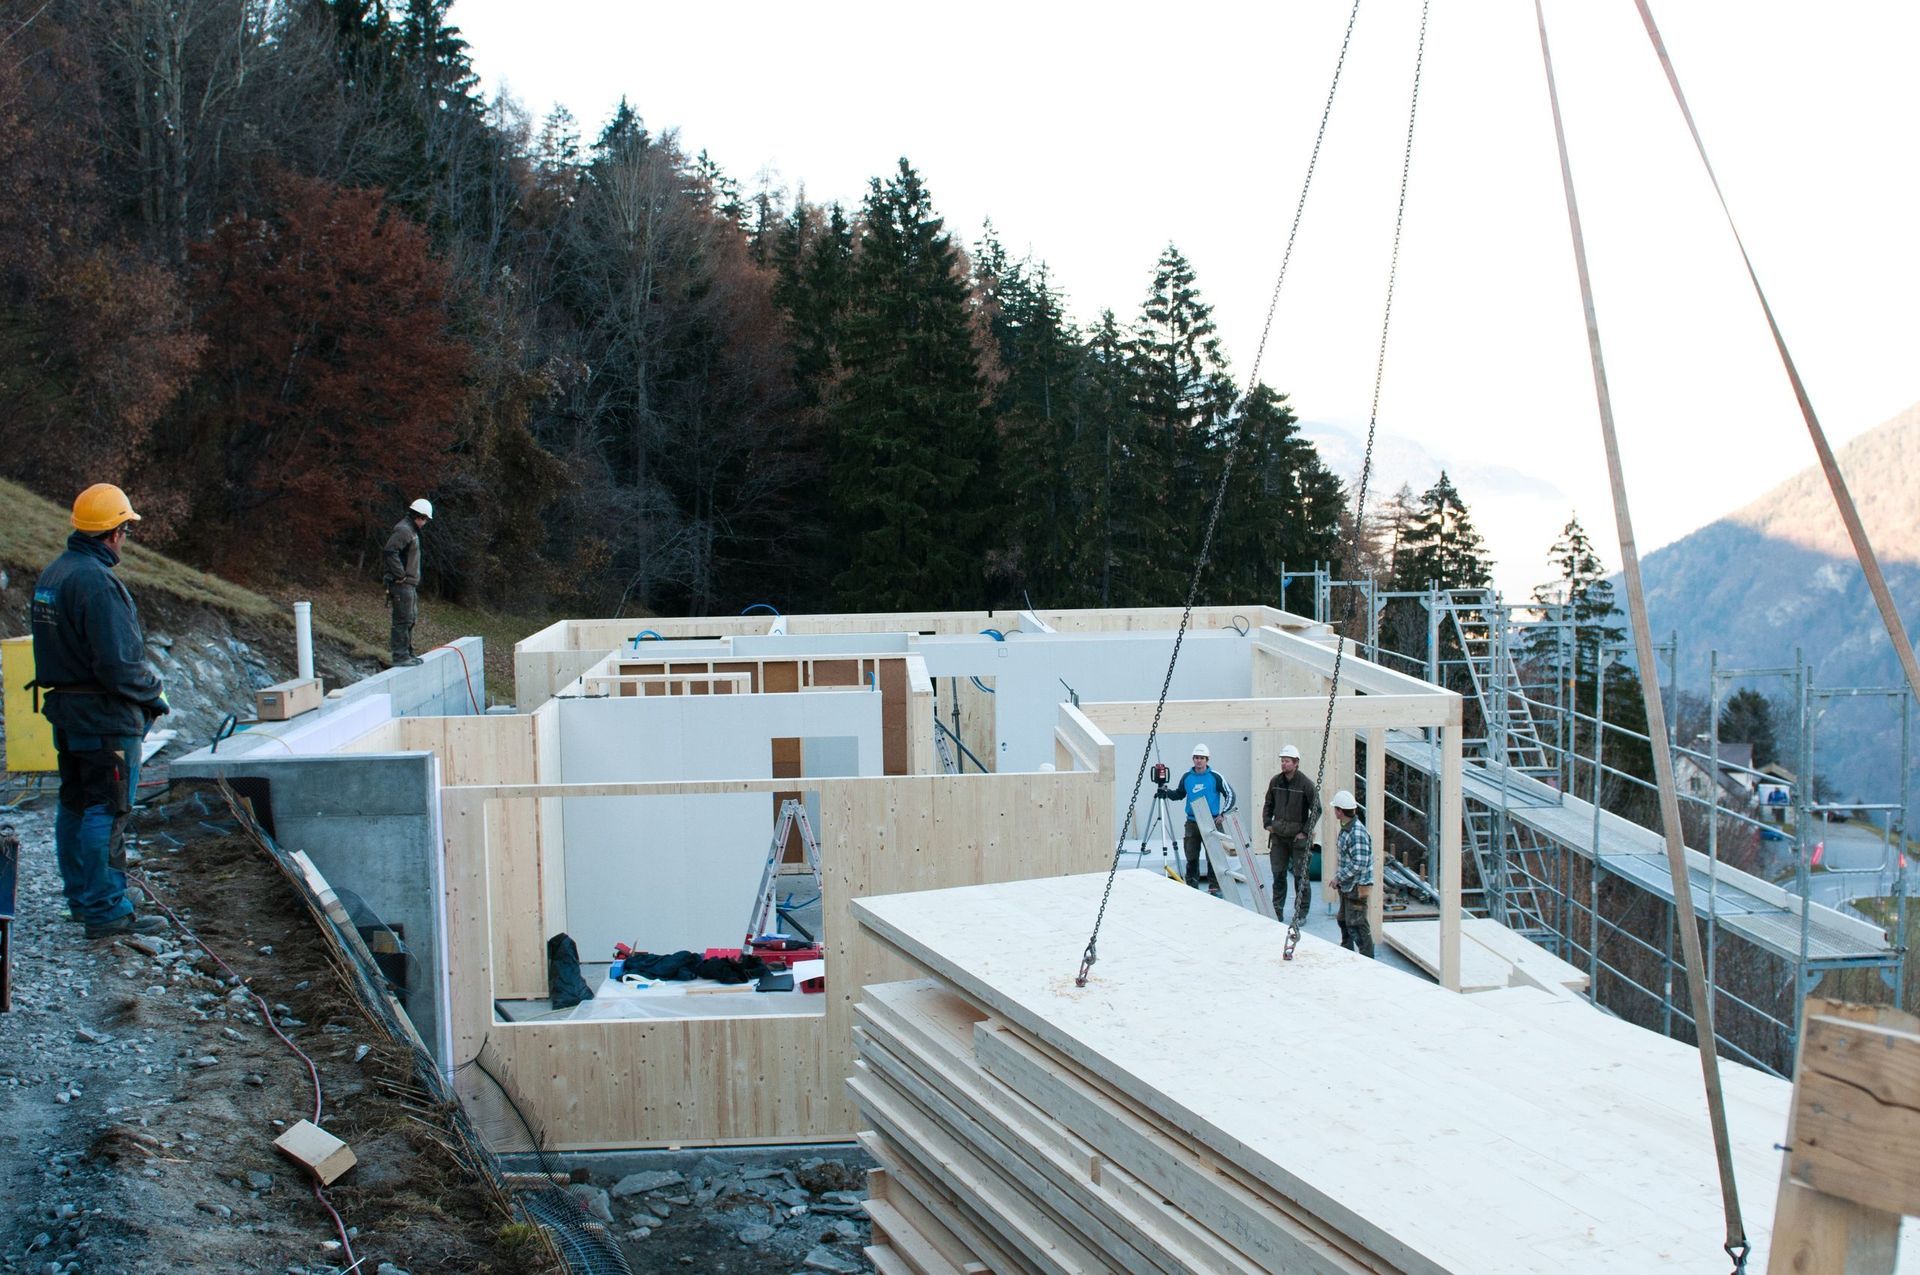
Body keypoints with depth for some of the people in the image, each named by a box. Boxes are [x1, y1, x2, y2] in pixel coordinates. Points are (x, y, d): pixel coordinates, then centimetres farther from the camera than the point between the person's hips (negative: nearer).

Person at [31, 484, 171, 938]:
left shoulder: (52, 573, 9)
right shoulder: (97, 582, -22)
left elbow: (59, 649, 14)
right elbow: (119, 665, -25)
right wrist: (154, 695, -8)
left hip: (65, 711, 10)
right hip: (105, 717, -10)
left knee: (74, 806, 18)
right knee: (108, 812, -4)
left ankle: (81, 898, 30)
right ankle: (107, 911, 0)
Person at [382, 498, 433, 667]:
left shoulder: (411, 531, 18)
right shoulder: (403, 530, -15)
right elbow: (389, 552, -26)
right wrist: (400, 575, -22)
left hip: (409, 584, 11)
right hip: (402, 584, -11)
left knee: (410, 619, 17)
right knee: (403, 619, -9)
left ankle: (407, 652, 26)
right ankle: (400, 656, -6)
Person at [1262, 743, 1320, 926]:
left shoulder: (1306, 784, -10)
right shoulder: (1275, 782, 4)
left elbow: (1316, 810, -6)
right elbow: (1268, 805, 18)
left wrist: (1306, 832, -9)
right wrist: (1267, 823, 5)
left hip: (1298, 836, -4)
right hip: (1278, 835, 4)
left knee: (1300, 875, 1)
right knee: (1278, 874, 7)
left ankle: (1301, 912, 11)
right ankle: (1277, 911, 15)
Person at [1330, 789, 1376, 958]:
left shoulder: (1357, 833, -23)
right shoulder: (1345, 829, 10)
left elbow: (1359, 863, -27)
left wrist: (1339, 877, -17)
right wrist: (1338, 875, 9)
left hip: (1357, 887, -10)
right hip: (1346, 887, 10)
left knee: (1357, 925, -6)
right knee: (1344, 921, 20)